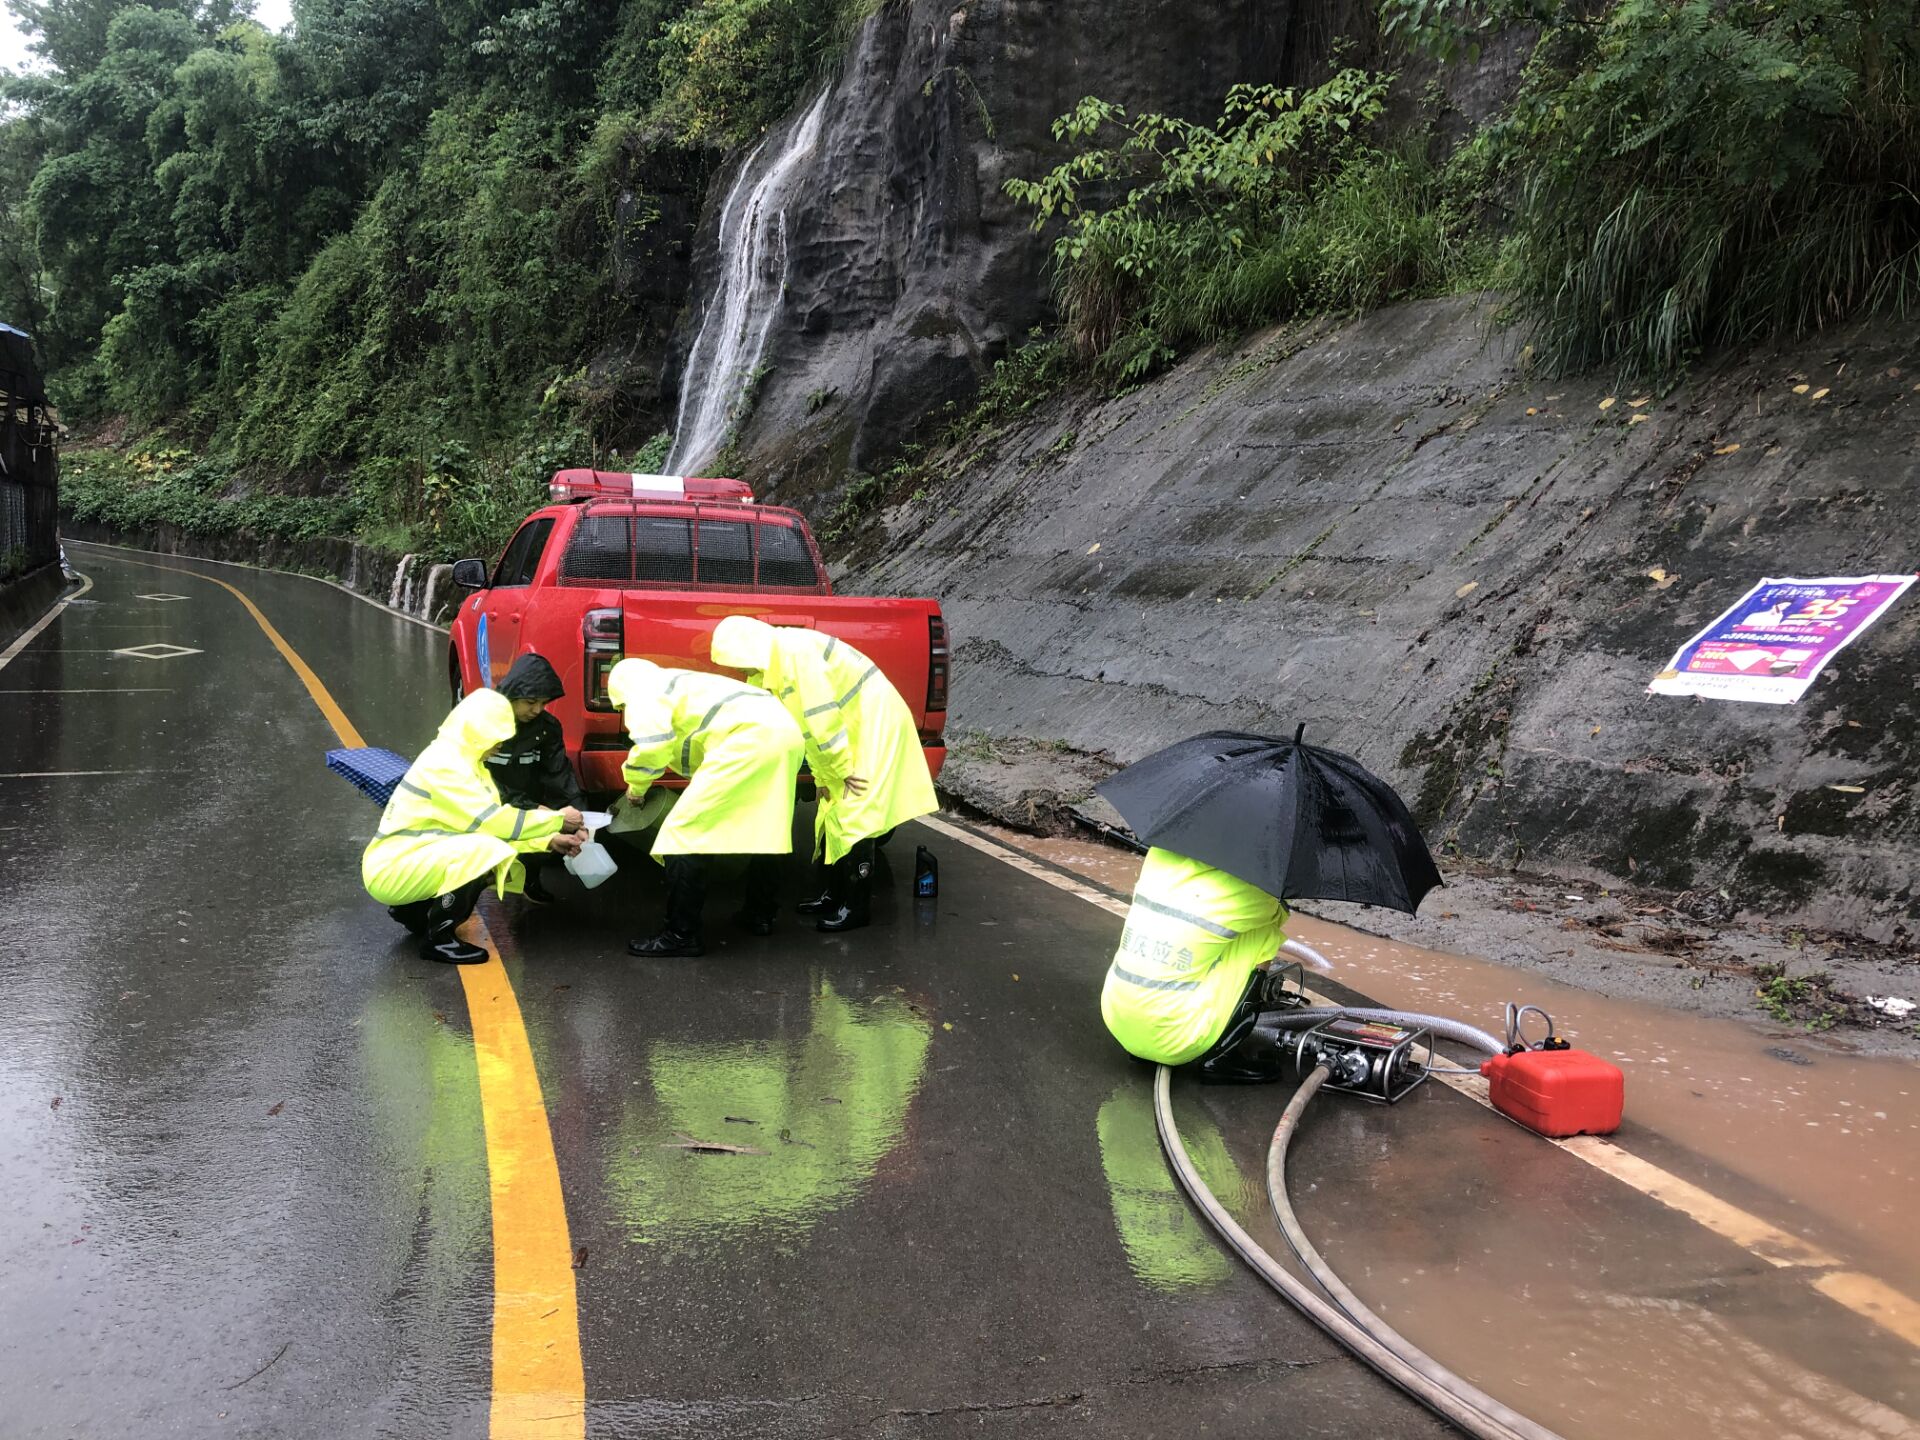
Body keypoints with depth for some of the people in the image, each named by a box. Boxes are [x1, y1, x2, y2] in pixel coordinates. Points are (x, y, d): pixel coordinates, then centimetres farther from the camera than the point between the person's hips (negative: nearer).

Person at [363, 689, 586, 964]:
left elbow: (492, 823, 9)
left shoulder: (464, 759, 10)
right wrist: (558, 820, -15)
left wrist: (550, 841, 0)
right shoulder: (444, 764, -21)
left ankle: (412, 909, 16)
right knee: (485, 851, -26)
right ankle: (438, 939, -13)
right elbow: (492, 821, -24)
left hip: (413, 862, 10)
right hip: (391, 870, -10)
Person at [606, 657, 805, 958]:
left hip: (752, 737, -10)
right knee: (763, 828, 27)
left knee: (684, 830, -4)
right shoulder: (678, 686, 36)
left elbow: (650, 749, -7)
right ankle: (760, 915, 37)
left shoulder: (645, 692, 8)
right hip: (785, 730, 10)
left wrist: (636, 787, 9)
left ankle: (681, 935, -2)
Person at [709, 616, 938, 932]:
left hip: (873, 722, -10)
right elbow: (809, 725, 12)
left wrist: (843, 769, -18)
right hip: (852, 727, 10)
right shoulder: (776, 662, 8)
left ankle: (857, 907, -4)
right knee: (833, 812, 13)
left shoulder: (796, 652, -23)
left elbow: (822, 717, -24)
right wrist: (822, 777, 10)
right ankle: (832, 893, 23)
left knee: (854, 817, -10)